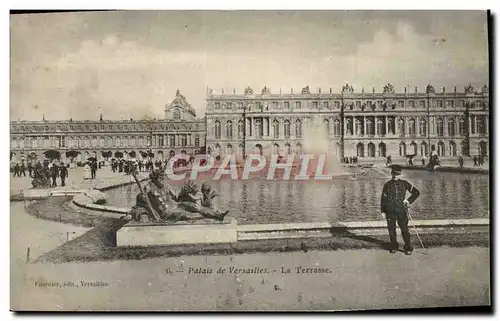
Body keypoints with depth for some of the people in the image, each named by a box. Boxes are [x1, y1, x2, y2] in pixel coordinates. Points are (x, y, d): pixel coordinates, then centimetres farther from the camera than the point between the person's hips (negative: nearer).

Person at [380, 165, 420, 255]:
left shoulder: (404, 183, 3)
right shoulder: (387, 185, 4)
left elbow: (416, 192, 9)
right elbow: (383, 198, 7)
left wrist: (409, 201, -2)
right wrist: (383, 211, 3)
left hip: (401, 211, -1)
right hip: (390, 211, 1)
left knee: (404, 229, -1)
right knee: (391, 229, 9)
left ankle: (408, 248, 11)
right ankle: (393, 246, 25)